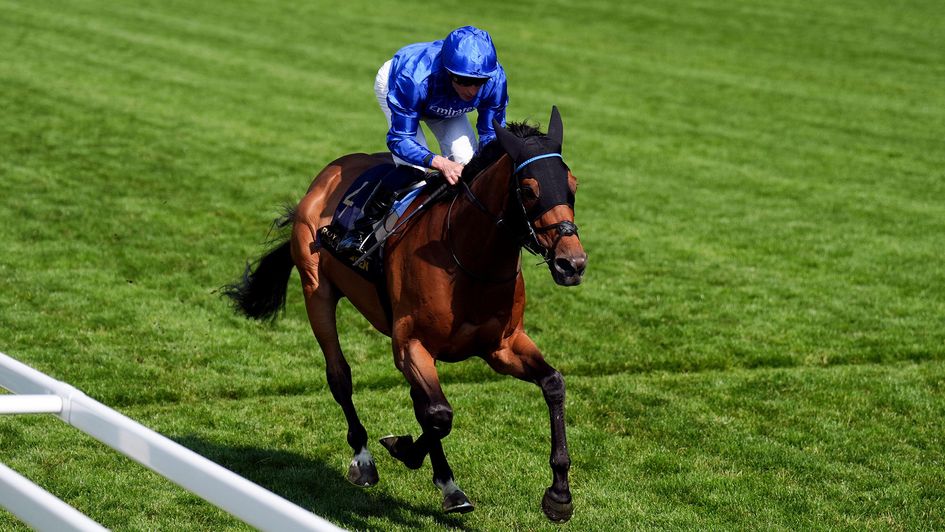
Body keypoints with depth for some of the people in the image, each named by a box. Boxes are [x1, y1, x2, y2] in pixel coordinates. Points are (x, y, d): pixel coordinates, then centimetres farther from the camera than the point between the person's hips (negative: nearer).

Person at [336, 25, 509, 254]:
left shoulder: (495, 80, -36)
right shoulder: (415, 79, -48)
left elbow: (491, 133, -20)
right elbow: (399, 140, -41)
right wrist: (439, 163, -57)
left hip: (444, 104, 4)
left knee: (465, 157, -16)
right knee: (413, 167, -22)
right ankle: (364, 227, -5)